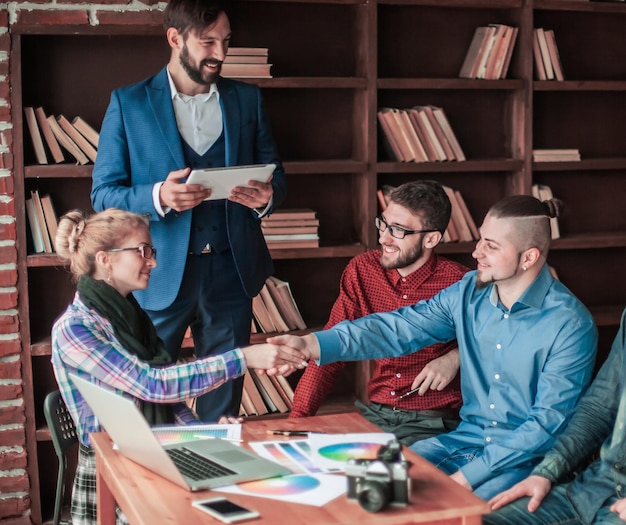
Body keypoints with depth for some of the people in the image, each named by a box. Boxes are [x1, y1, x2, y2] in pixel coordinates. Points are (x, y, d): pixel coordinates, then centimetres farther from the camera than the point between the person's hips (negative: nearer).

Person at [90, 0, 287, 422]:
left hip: (231, 272, 3)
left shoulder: (248, 99, 10)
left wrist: (267, 196, -11)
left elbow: (274, 173, 13)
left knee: (224, 399, 11)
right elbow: (104, 194, -2)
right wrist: (158, 197, -22)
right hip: (159, 275, -2)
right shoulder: (128, 103, 1)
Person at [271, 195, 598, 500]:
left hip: (528, 459, -5)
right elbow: (401, 328, -6)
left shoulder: (570, 325, -16)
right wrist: (312, 344, -19)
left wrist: (470, 475, -21)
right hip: (466, 439, 6)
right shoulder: (470, 291, 0)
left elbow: (547, 422, -16)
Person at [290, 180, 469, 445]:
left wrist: (456, 357, -14)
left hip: (432, 423, -4)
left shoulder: (460, 283, -10)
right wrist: (297, 419, -8)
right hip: (374, 414, 4)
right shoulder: (362, 270, 2)